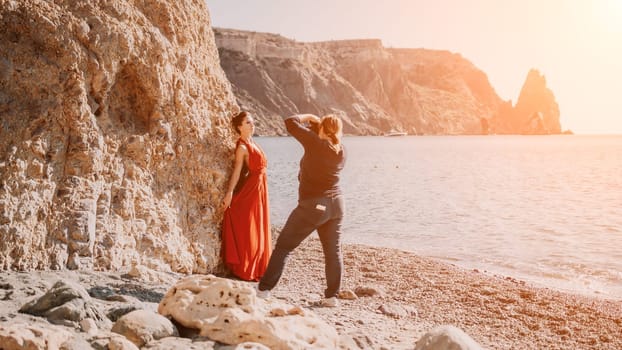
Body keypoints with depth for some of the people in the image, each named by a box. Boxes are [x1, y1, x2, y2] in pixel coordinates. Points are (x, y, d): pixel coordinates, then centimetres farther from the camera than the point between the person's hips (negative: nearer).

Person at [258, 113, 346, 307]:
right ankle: (332, 296, 14)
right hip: (336, 204, 6)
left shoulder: (316, 143, -15)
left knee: (283, 246, 5)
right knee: (333, 250, 10)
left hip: (313, 205, -6)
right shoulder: (341, 150, 3)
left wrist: (308, 117, 3)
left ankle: (264, 289, 10)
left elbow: (291, 123, -13)